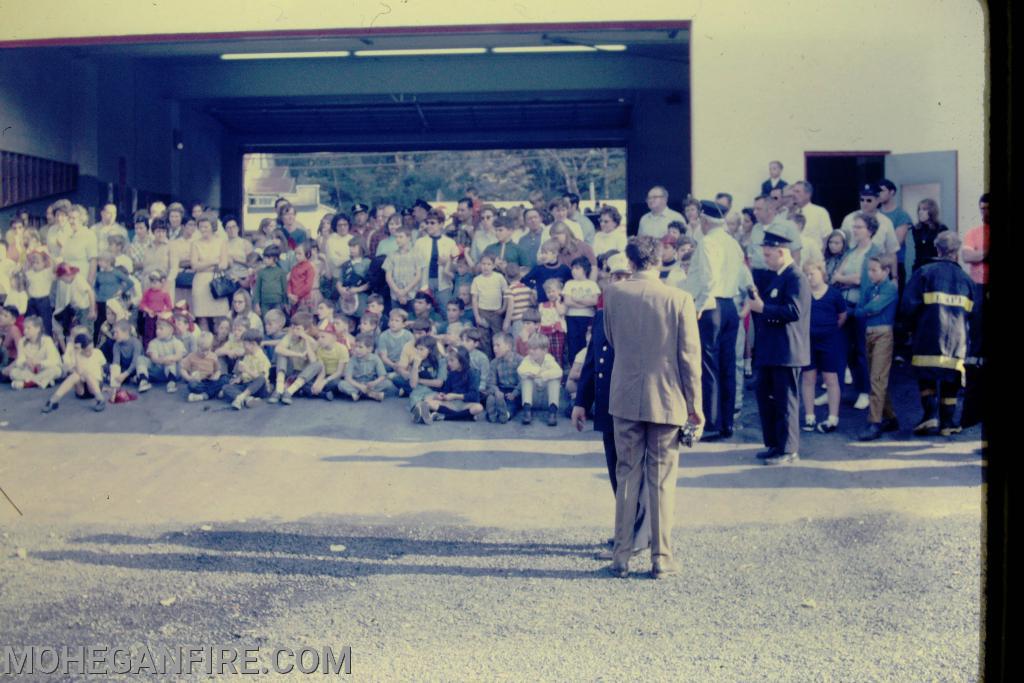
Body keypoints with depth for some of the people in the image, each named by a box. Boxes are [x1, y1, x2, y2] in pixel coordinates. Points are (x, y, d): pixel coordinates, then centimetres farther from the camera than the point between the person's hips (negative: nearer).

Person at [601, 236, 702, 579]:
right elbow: (690, 355, -7)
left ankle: (621, 557, 12)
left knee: (627, 477, 10)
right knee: (662, 481, 6)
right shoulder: (679, 299, -9)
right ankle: (662, 559, 10)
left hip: (625, 399, 2)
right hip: (667, 400, -2)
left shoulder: (613, 293, -3)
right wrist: (695, 404, 1)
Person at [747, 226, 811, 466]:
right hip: (770, 351, 10)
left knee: (785, 400, -3)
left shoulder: (796, 278, -15)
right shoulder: (778, 277, 17)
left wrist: (763, 308, -21)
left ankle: (788, 449, 6)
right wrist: (758, 300, 7)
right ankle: (773, 444, 26)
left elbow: (794, 311, -25)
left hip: (786, 352, -10)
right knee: (765, 395, 16)